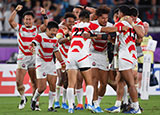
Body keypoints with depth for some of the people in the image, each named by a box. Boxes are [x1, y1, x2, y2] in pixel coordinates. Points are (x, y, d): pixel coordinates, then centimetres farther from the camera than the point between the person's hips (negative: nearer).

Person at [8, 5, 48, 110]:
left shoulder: (37, 29, 5)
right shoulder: (20, 28, 5)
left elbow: (46, 25, -10)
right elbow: (10, 20, -8)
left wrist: (44, 15, -23)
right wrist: (16, 10, -18)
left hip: (34, 58, 0)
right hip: (22, 58, 0)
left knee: (35, 82, -3)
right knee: (19, 81, -6)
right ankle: (23, 98, 18)